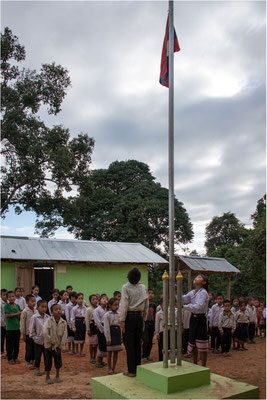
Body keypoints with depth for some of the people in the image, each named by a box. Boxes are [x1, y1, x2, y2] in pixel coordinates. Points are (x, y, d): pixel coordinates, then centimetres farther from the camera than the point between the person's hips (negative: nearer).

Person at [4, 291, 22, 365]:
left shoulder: (17, 306, 8)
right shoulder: (6, 306, -7)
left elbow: (20, 315, 10)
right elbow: (7, 315, -19)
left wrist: (13, 314, -8)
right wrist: (16, 314, -13)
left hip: (17, 327, 5)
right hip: (10, 328, -5)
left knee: (17, 343, 10)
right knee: (10, 344, 3)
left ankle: (15, 357, 22)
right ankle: (10, 358, 16)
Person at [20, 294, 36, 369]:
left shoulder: (35, 311, 3)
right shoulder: (25, 311, -12)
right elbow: (22, 323, -9)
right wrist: (23, 334, -7)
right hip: (28, 333, -5)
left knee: (34, 347, 10)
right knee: (29, 348, 2)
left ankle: (33, 361, 25)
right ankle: (28, 363, 18)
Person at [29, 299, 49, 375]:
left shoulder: (48, 317, -1)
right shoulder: (34, 317, -12)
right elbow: (31, 329, -7)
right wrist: (35, 337, -8)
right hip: (39, 340, -3)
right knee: (38, 355, 8)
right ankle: (37, 369, 23)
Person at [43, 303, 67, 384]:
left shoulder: (63, 322, -9)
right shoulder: (49, 321, -17)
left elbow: (64, 335, -6)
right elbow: (45, 333, -19)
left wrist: (61, 346, -8)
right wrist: (48, 345, -17)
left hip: (58, 345, 3)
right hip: (49, 345, -3)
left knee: (58, 361, 7)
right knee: (48, 361, 4)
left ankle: (57, 376, 26)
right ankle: (47, 377, 21)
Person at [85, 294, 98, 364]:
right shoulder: (88, 310, -8)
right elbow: (87, 320, -7)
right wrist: (88, 329, -8)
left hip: (98, 326, 4)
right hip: (92, 326, -3)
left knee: (96, 343, 9)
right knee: (92, 343, 4)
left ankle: (95, 357, 21)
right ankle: (91, 357, 17)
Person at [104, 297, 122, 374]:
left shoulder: (119, 314, 5)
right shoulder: (107, 315, -10)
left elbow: (121, 326, 9)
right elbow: (106, 327, -12)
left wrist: (121, 336, 7)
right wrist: (108, 338, -14)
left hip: (118, 333, 5)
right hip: (111, 333, -5)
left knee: (116, 352, 8)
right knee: (110, 352, 5)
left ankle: (114, 368, 19)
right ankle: (109, 368, 17)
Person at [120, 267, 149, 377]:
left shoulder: (126, 287, -10)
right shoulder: (143, 288, 5)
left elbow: (124, 305, -13)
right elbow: (146, 305, 9)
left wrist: (122, 320, -7)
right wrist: (144, 320, 16)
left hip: (129, 316, -5)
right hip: (139, 316, 5)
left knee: (129, 344, 3)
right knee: (138, 343, 13)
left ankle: (132, 371, 8)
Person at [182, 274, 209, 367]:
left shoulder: (203, 292, -14)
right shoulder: (192, 292, 9)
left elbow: (198, 307, -26)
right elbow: (183, 299, 0)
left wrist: (184, 306, -26)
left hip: (200, 319, -8)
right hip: (193, 318, 8)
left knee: (201, 346, 0)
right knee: (193, 344, 17)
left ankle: (203, 367, 11)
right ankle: (195, 365, 32)